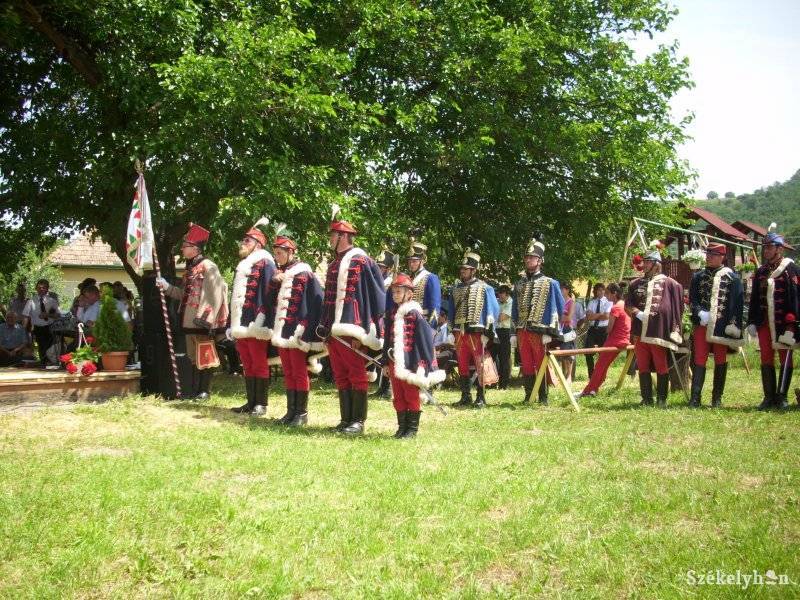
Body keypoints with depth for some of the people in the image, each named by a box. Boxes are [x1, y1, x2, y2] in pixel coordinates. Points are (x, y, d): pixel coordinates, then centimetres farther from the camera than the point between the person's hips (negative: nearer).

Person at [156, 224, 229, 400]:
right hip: (189, 321, 9)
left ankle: (205, 391, 8)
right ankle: (195, 389, 22)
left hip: (202, 322, -9)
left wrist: (208, 319, -21)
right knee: (193, 356, 14)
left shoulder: (208, 267, -13)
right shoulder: (190, 268, 15)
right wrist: (166, 287, 10)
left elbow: (215, 294, -18)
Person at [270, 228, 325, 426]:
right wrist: (274, 282, 2)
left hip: (297, 332, -7)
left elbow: (317, 301, -12)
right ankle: (291, 411, 17)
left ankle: (302, 413, 5)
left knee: (299, 373, -1)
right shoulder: (280, 273, 15)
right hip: (281, 331, 7)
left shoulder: (303, 272, -7)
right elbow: (272, 300, 20)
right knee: (288, 373, 11)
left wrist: (305, 329, -15)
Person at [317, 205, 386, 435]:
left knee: (356, 375, 0)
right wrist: (325, 328, 15)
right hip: (333, 330, 8)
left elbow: (375, 296, -11)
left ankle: (358, 421, 6)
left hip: (351, 330, -8)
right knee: (340, 377, 11)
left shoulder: (361, 261, -7)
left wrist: (362, 331, -15)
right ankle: (346, 419, 18)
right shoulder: (334, 264, 16)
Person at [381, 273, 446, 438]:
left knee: (411, 396, 3)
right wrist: (385, 362, 13)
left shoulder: (415, 314, -8)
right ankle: (402, 426, 20)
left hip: (410, 363, -6)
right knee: (398, 396, 11)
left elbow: (425, 339, -10)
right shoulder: (392, 315, 10)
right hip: (395, 363, 6)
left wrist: (422, 364, -13)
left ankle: (412, 428, 12)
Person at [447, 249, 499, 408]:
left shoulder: (484, 288, -1)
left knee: (479, 365, -4)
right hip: (459, 333, 5)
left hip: (476, 333, -5)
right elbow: (451, 310, 21)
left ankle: (481, 398, 2)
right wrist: (453, 329, 15)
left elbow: (493, 310, -3)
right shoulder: (456, 288, 14)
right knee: (462, 366, 8)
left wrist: (488, 332, -9)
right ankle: (465, 397, 16)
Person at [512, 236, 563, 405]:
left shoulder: (550, 284, -2)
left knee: (542, 366, 1)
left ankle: (543, 398, 10)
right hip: (522, 333, 4)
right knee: (526, 366, 10)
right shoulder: (519, 284, 12)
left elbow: (560, 310, -3)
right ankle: (528, 396, 18)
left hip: (540, 333, -4)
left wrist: (551, 332, -9)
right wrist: (515, 331, 11)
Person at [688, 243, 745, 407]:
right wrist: (700, 313, -12)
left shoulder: (732, 277, 1)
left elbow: (738, 303, -2)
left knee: (721, 361, 6)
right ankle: (695, 398, 0)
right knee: (699, 360, -1)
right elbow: (692, 299, 8)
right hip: (702, 325, 2)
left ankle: (717, 398, 14)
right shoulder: (698, 276, 10)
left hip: (722, 326, -2)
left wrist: (733, 325, -10)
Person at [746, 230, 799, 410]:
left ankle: (781, 397, 12)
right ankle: (769, 397, 13)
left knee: (785, 359, 4)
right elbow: (754, 299, 14)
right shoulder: (760, 272, 12)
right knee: (766, 360, 6)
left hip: (784, 323, -5)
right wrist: (752, 322, 9)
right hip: (765, 323, 5)